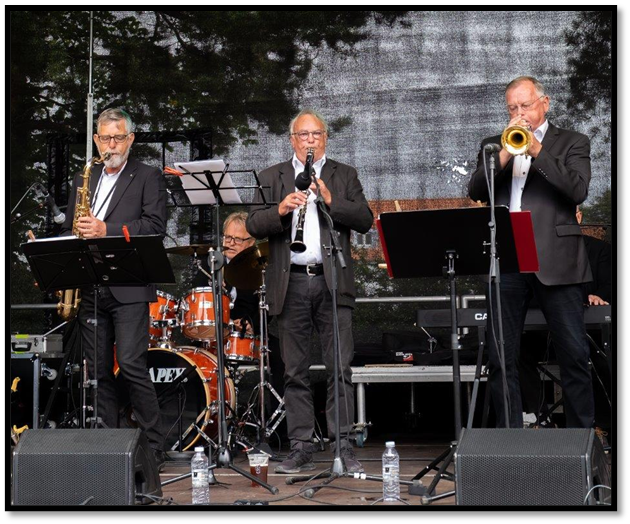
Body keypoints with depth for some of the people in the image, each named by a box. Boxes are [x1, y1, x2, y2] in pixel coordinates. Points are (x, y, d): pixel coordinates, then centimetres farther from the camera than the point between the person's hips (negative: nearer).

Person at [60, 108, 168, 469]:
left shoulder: (149, 177, 3)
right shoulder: (84, 181, 20)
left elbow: (156, 225, -10)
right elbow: (69, 229, 23)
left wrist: (107, 230, -19)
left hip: (128, 288, -5)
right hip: (89, 288, 5)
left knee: (132, 365, -11)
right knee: (99, 371, 7)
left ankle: (154, 446, -1)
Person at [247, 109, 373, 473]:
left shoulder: (345, 175, 12)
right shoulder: (272, 177, 14)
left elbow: (365, 221, 0)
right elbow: (253, 225, 2)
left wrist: (330, 199, -13)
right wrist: (281, 209, -16)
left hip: (333, 281, -1)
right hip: (291, 283, 1)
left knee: (340, 368, -3)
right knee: (295, 372, 4)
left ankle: (344, 446, 1)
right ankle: (302, 449, 10)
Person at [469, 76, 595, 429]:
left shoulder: (571, 143, 9)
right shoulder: (494, 145, 17)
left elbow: (578, 191, -8)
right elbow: (477, 192, 2)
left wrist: (538, 151, -13)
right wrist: (505, 153, -10)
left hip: (556, 261, -2)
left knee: (575, 355, 0)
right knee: (501, 357, 3)